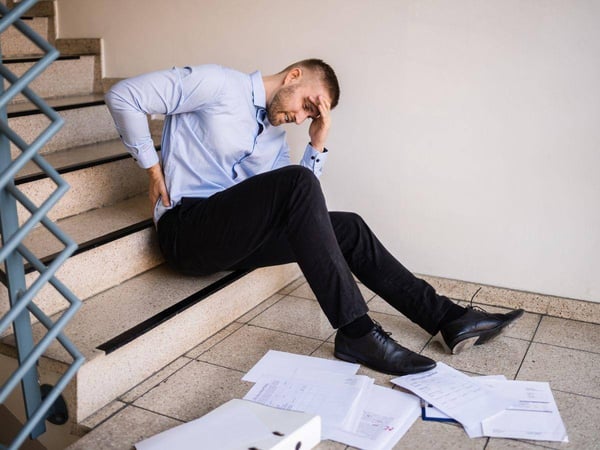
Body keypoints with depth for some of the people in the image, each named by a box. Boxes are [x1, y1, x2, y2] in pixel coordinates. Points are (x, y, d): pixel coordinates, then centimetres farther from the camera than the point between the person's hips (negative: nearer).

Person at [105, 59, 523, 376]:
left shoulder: (276, 136, 18)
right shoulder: (219, 84, -5)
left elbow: (301, 204, 11)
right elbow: (124, 95, -9)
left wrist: (318, 144, 3)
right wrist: (153, 168, -10)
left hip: (234, 233, 8)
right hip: (186, 228, -8)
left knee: (348, 227, -2)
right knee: (297, 182, -30)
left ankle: (449, 318, 0)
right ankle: (356, 331, -30)